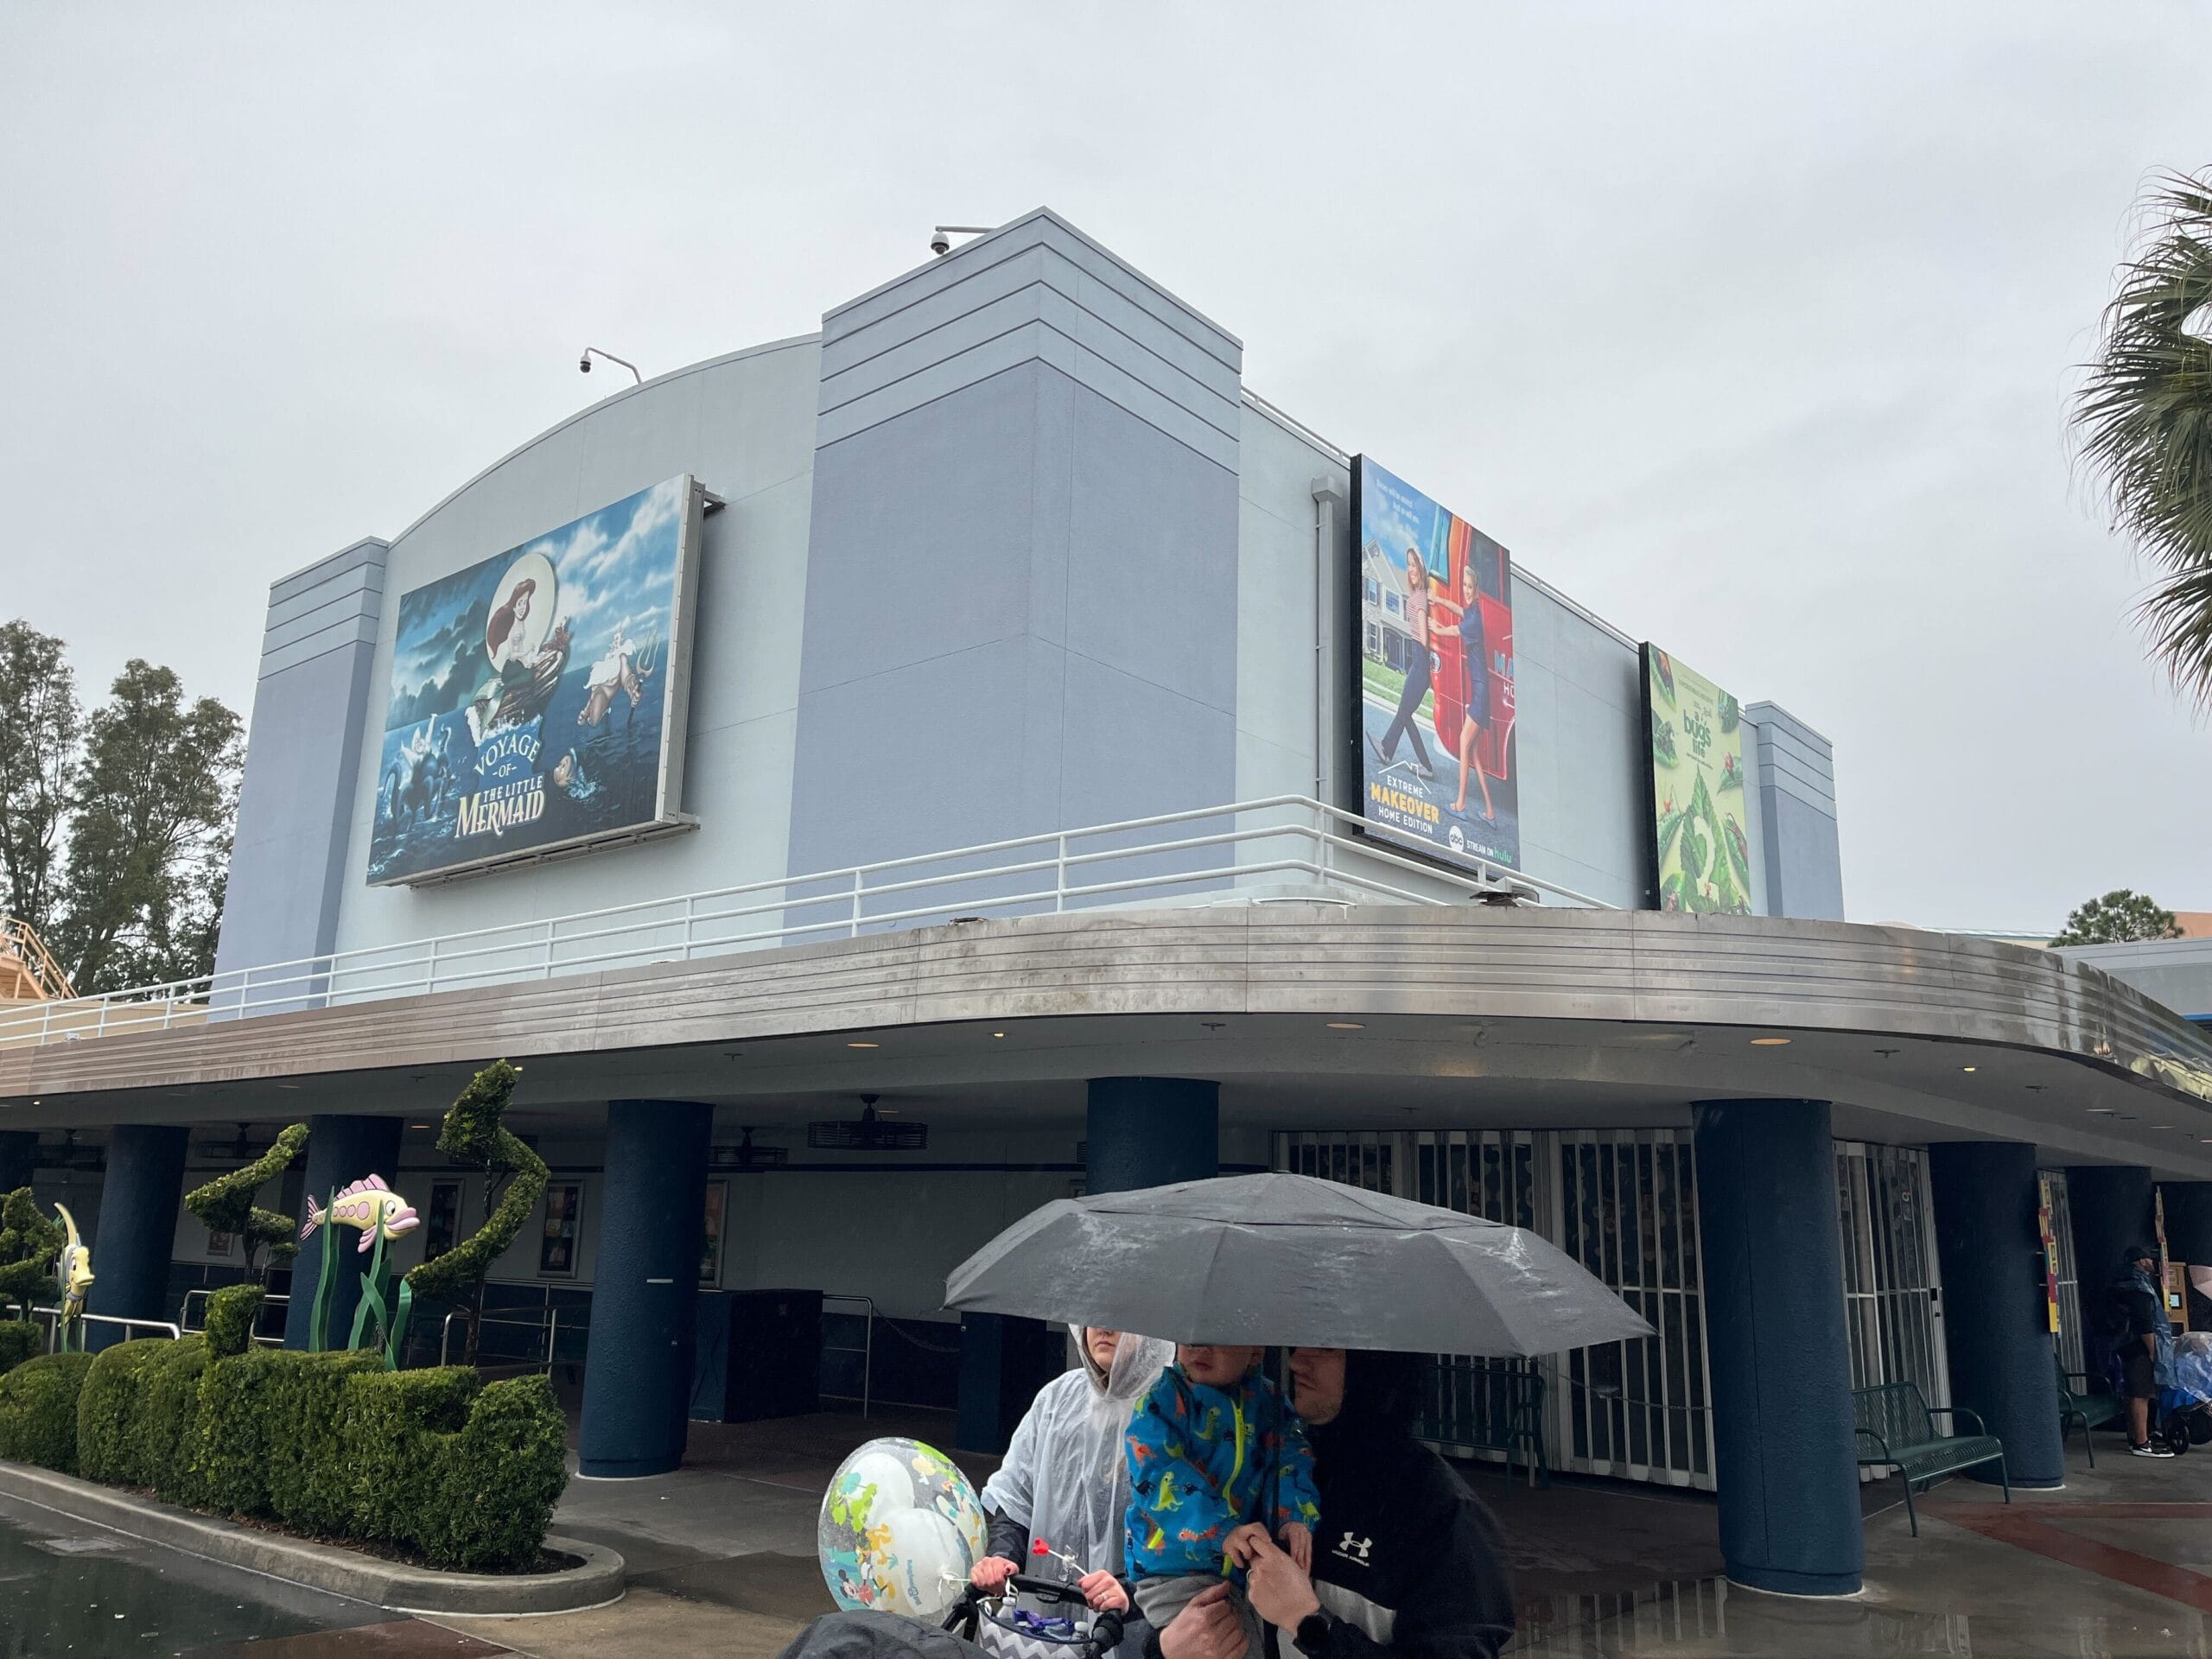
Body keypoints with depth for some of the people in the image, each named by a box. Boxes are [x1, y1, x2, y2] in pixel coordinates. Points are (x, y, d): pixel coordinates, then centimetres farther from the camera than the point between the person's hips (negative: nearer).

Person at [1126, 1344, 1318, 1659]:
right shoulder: (1162, 1400, -9)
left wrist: (1295, 1515, -25)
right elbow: (1157, 1475, -21)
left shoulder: (1268, 1400, 6)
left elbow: (1290, 1456, -4)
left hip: (1250, 1567, 5)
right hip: (1175, 1566, -5)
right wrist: (1224, 1530, -33)